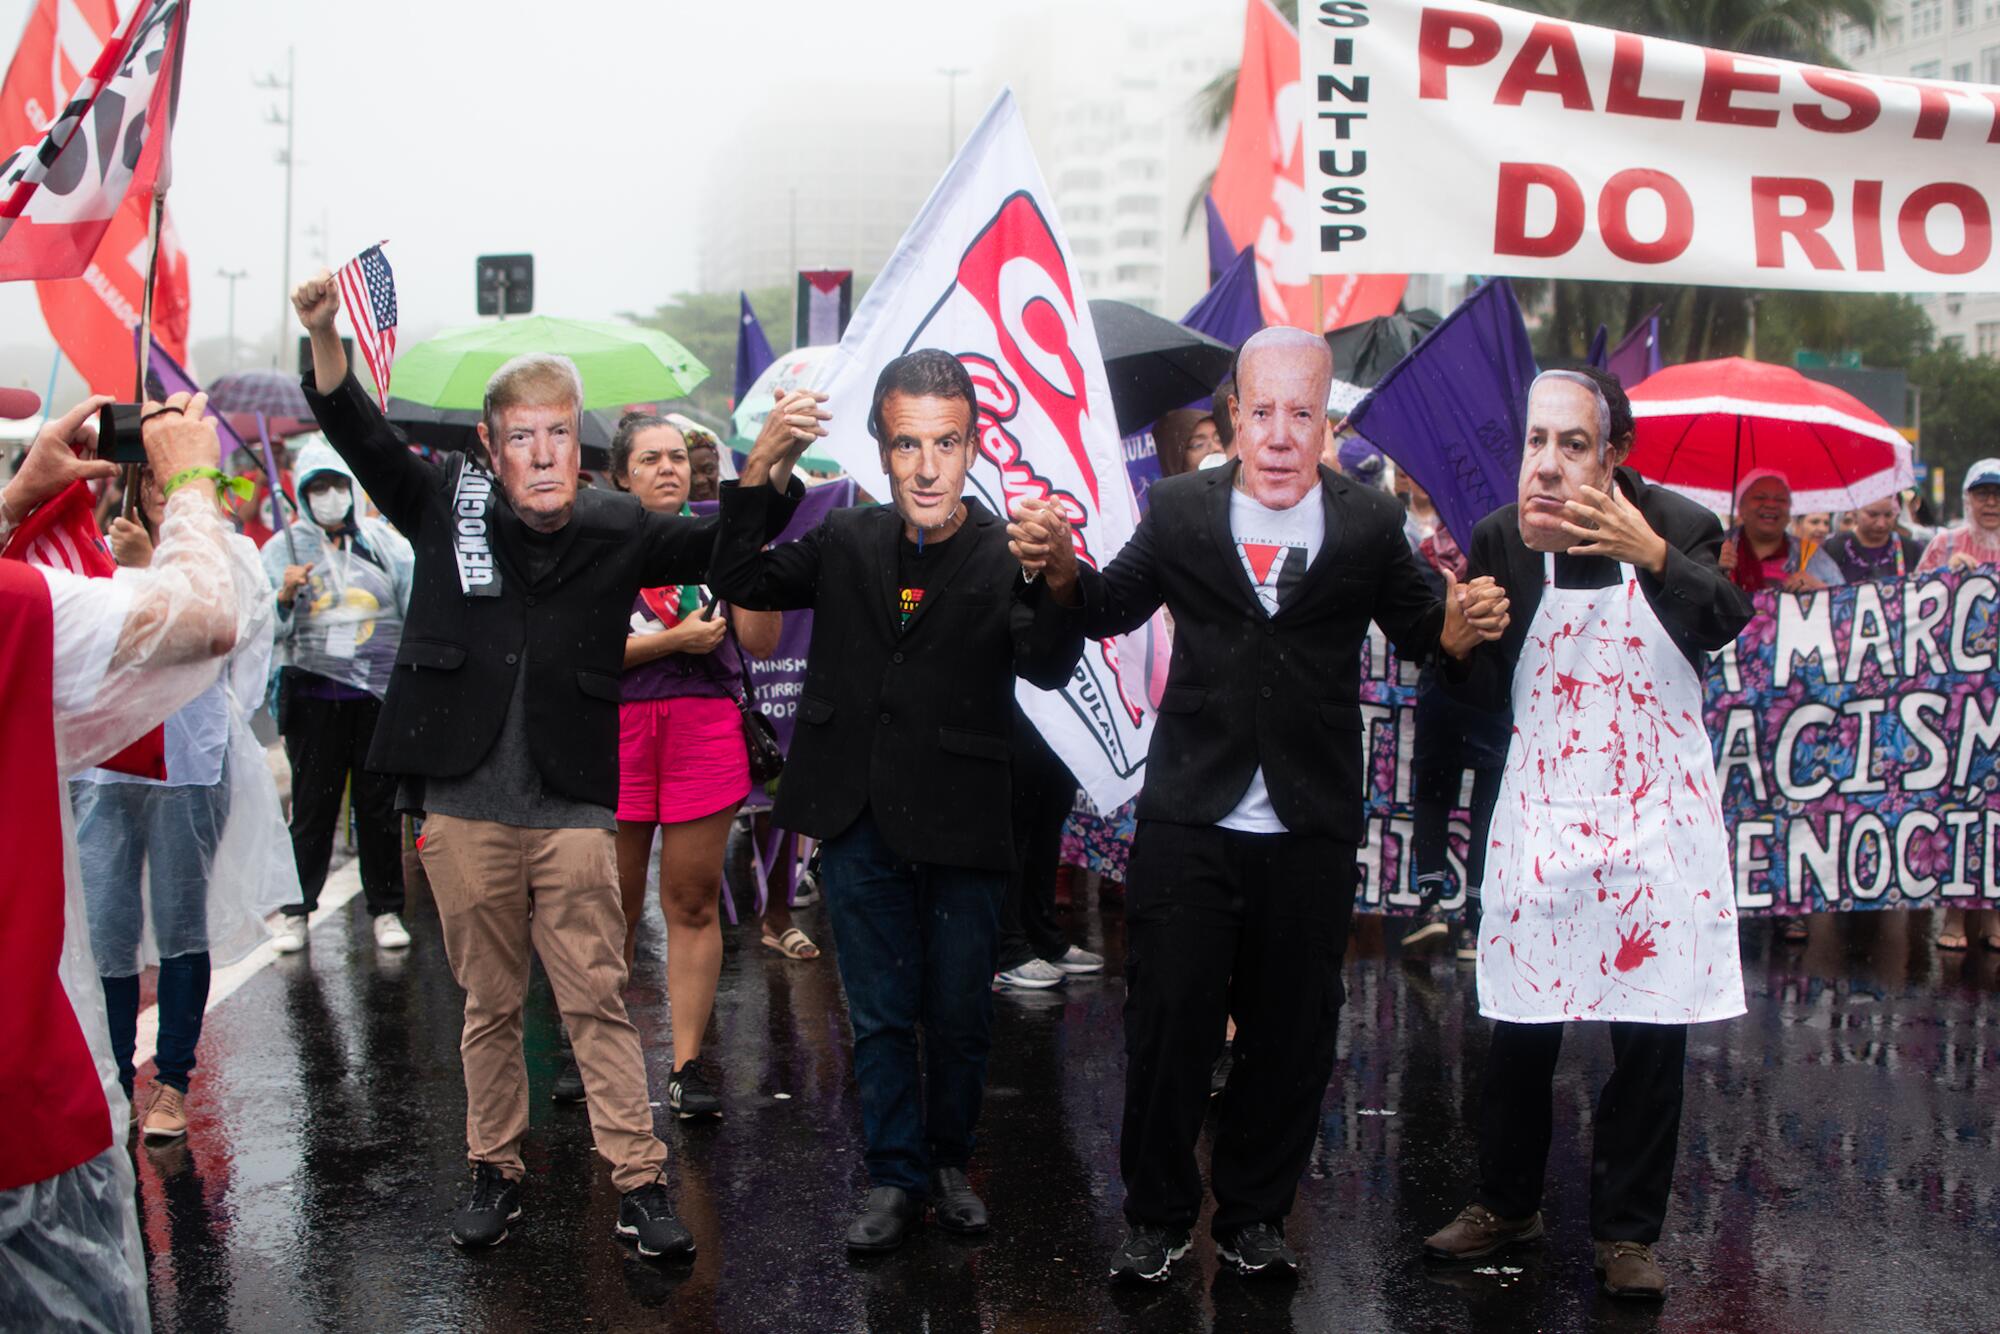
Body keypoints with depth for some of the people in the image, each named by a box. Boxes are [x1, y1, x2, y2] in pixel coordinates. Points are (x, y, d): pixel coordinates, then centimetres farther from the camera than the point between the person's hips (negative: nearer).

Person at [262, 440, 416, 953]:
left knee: (380, 805, 6)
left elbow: (420, 608, 8)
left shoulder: (385, 541, 7)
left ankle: (386, 910, 15)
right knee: (312, 805, 3)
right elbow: (268, 631, 2)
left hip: (381, 693, 1)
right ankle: (297, 911, 13)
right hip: (313, 694, 0)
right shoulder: (284, 548, 6)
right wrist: (285, 598, -17)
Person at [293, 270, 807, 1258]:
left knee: (598, 1003, 3)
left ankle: (639, 1184, 11)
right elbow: (360, 435, -5)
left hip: (573, 813, 0)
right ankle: (496, 1173, 28)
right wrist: (324, 337, -22)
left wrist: (777, 467, -13)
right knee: (490, 1005, 13)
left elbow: (726, 540, 4)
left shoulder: (618, 530, 2)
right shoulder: (448, 503, 2)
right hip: (464, 812, 1)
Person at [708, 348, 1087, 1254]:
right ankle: (897, 1177, 26)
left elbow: (1047, 666, -27)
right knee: (880, 1017, 13)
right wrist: (757, 474, -13)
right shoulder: (849, 543, 2)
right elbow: (739, 583, 3)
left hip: (962, 832, -2)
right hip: (860, 828, 2)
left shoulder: (1007, 554, -11)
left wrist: (1060, 581, -51)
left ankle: (950, 1161, 34)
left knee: (959, 1018, 13)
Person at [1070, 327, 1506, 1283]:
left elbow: (1418, 632, 9)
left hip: (1311, 831, 1)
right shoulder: (1180, 512, 3)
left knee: (1290, 1034, 9)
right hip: (1188, 819, 0)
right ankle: (1157, 1218, 20)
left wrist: (1463, 623, -13)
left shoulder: (1370, 524, 2)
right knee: (1168, 1022, 3)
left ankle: (1254, 1215, 27)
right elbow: (1109, 609, 11)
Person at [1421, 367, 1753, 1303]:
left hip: (1656, 820, -1)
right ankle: (1507, 1202, 30)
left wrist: (1651, 554, -40)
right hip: (1542, 813, 1)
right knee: (1518, 1029, 10)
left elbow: (1723, 624, -25)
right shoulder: (1502, 538, -3)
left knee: (1651, 1037, 5)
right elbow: (1485, 691, -10)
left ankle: (1626, 1231, 20)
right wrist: (1528, 560, -21)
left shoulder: (1677, 526, -7)